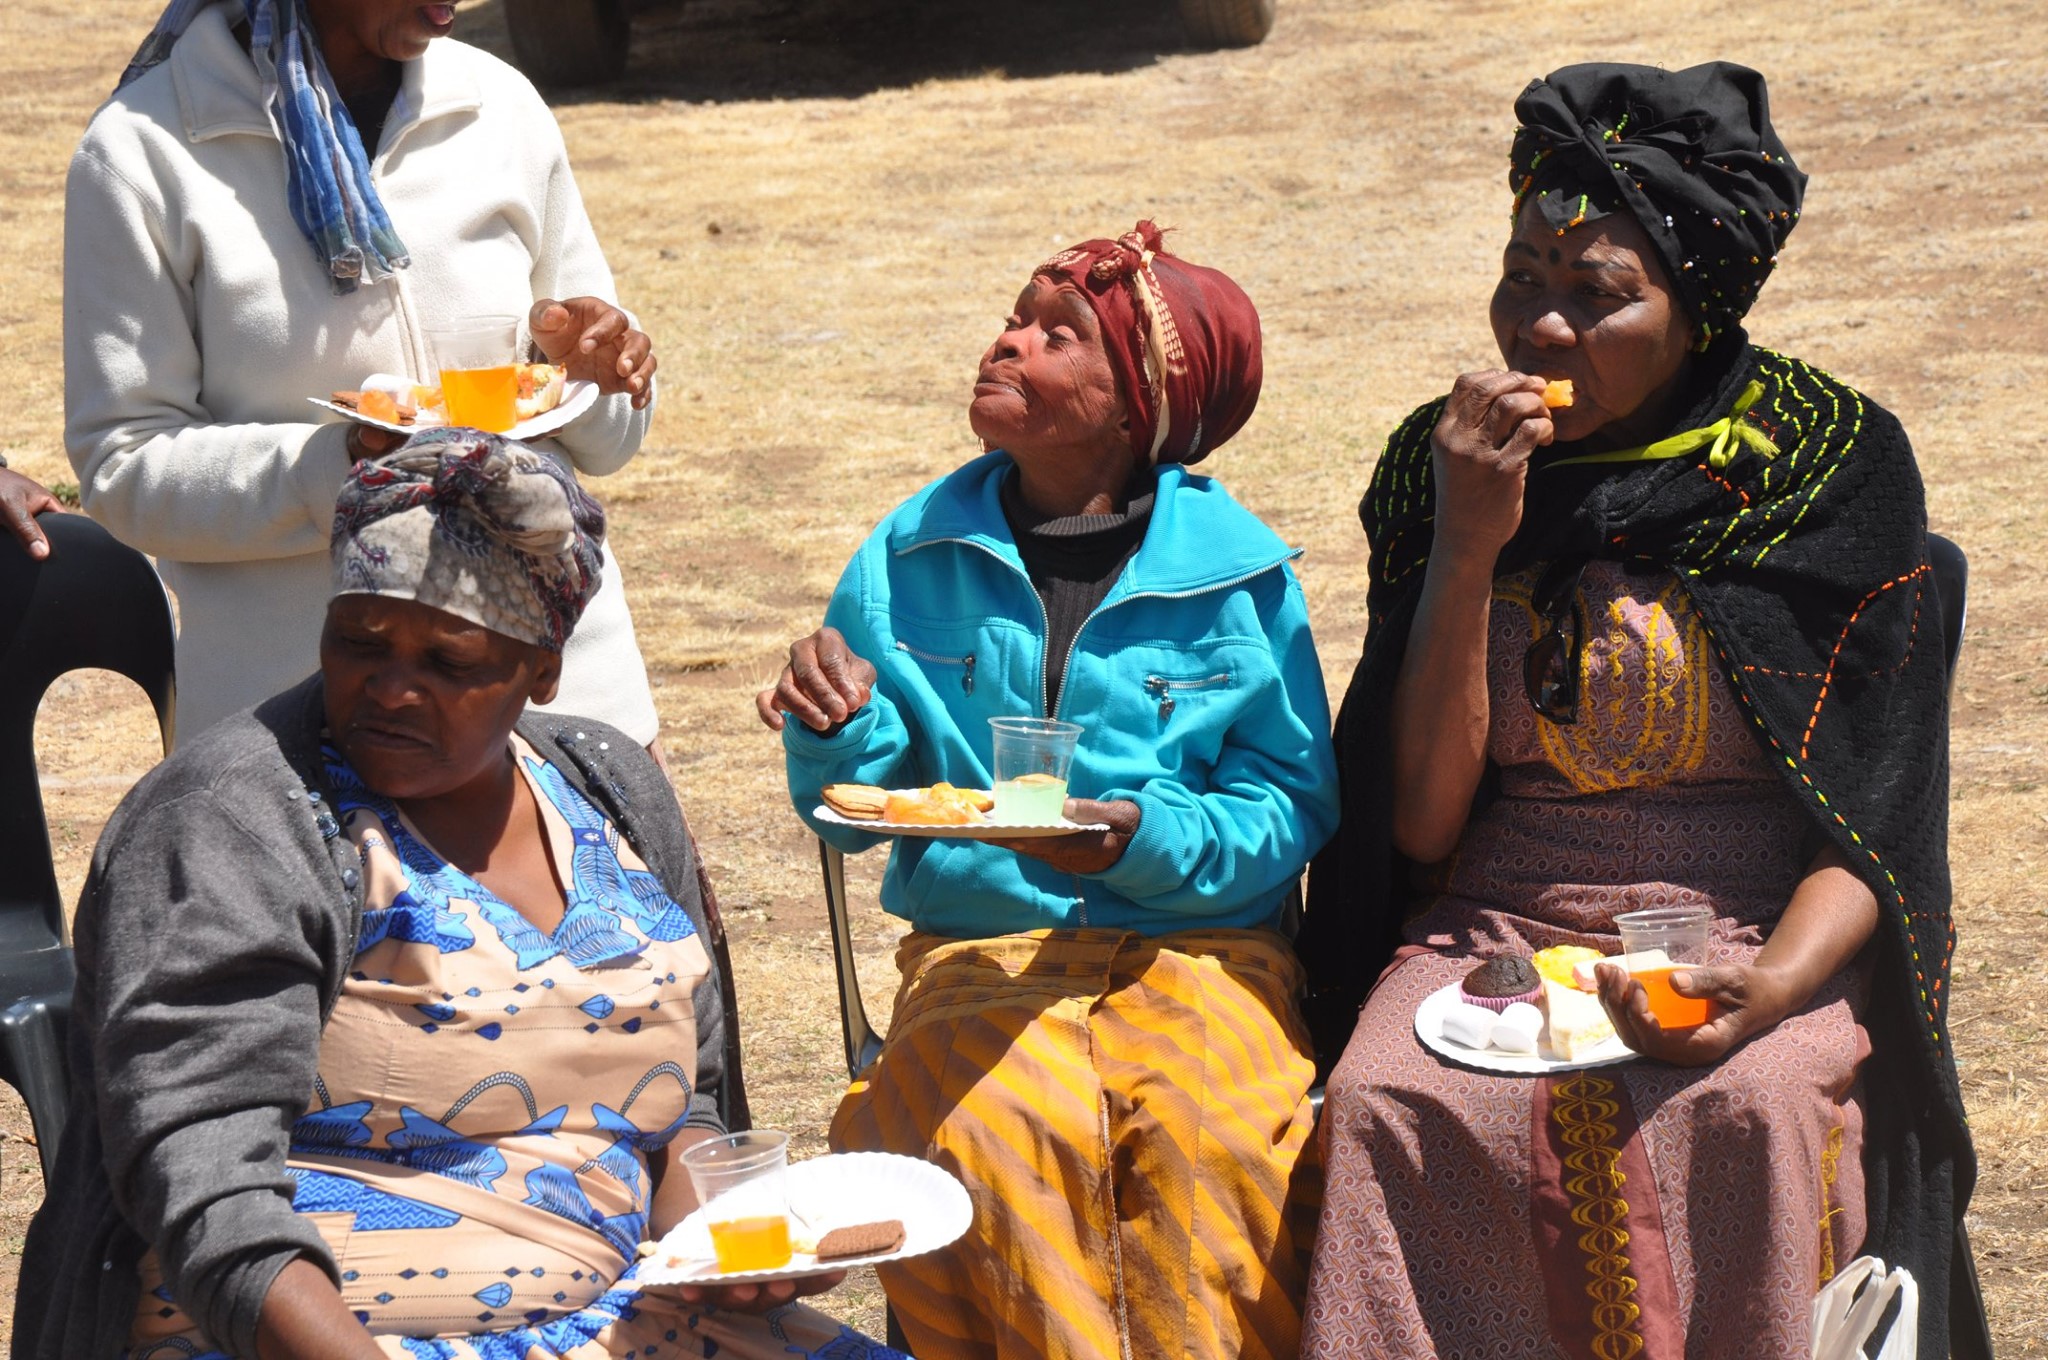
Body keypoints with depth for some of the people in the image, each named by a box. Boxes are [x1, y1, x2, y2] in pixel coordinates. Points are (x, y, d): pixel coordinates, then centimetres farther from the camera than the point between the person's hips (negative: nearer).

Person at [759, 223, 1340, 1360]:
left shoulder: (1238, 569, 1)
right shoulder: (912, 555, 7)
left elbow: (1296, 806, 0)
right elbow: (850, 813, 10)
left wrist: (1146, 841, -18)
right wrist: (833, 732, -13)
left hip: (1199, 946, -1)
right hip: (978, 950, 1)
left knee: (1211, 1138, -30)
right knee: (996, 1132, -30)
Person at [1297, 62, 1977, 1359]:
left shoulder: (1835, 464, -1)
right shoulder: (1443, 463, 4)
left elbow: (1880, 815, -2)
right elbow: (1421, 824, -1)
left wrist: (1778, 983, -23)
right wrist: (1467, 551, -12)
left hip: (1763, 932, -1)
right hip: (1495, 928, 2)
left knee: (1742, 1114, -34)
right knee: (1390, 1103, -30)